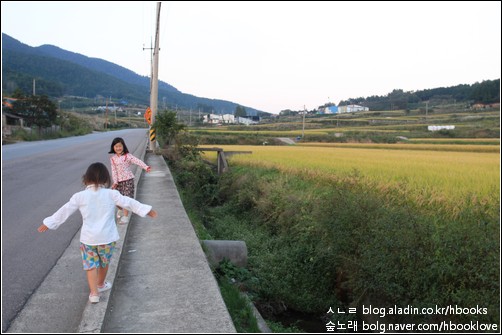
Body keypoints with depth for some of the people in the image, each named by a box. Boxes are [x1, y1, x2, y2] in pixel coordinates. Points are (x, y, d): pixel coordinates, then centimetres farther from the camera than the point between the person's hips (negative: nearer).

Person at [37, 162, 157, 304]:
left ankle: (94, 292, 5)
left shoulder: (79, 196, -7)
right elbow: (129, 203, -3)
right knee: (104, 263, 21)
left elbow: (64, 211, 1)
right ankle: (100, 284, 40)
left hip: (88, 238, 0)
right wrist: (147, 210, 6)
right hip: (107, 237, 1)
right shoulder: (111, 194, -9)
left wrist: (48, 223, 13)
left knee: (90, 265, 11)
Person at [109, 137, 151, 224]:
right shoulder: (113, 159, 4)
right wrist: (115, 182, -7)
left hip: (128, 180, -4)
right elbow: (114, 171, 1)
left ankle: (125, 216, 7)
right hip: (119, 181, 4)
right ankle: (120, 210, 37)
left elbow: (137, 161, -21)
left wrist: (146, 167, -37)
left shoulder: (127, 156, -8)